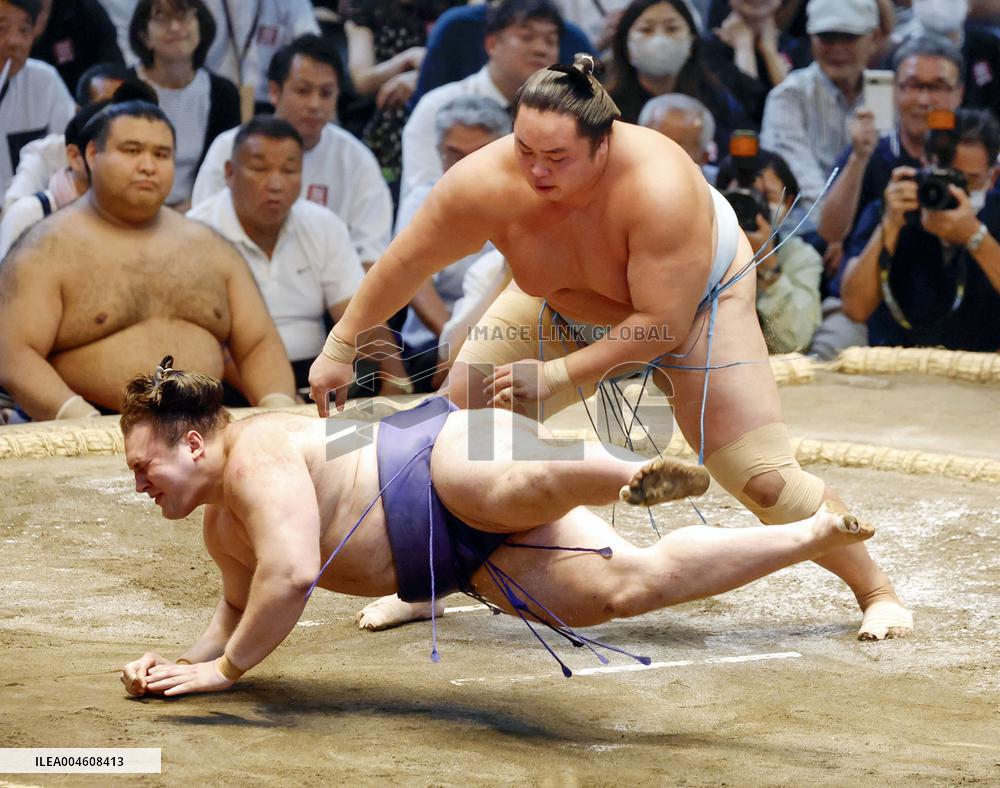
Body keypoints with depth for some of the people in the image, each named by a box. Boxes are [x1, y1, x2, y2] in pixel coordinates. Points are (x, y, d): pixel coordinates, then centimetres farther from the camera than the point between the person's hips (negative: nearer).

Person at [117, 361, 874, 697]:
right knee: (628, 585, -8)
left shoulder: (258, 455, -13)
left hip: (455, 460, -7)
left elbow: (292, 576, -23)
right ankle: (816, 534, -4)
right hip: (471, 554, 7)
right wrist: (184, 659, 19)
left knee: (525, 483, -44)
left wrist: (224, 669, -11)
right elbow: (242, 607, 36)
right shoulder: (222, 528, 19)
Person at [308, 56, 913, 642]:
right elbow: (408, 261, -15)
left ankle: (876, 591, 9)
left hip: (696, 302, -4)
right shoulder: (487, 182, -32)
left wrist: (560, 374, -36)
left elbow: (664, 323, -36)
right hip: (566, 305, 4)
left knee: (764, 478, -11)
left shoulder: (659, 186, -43)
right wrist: (341, 348, -8)